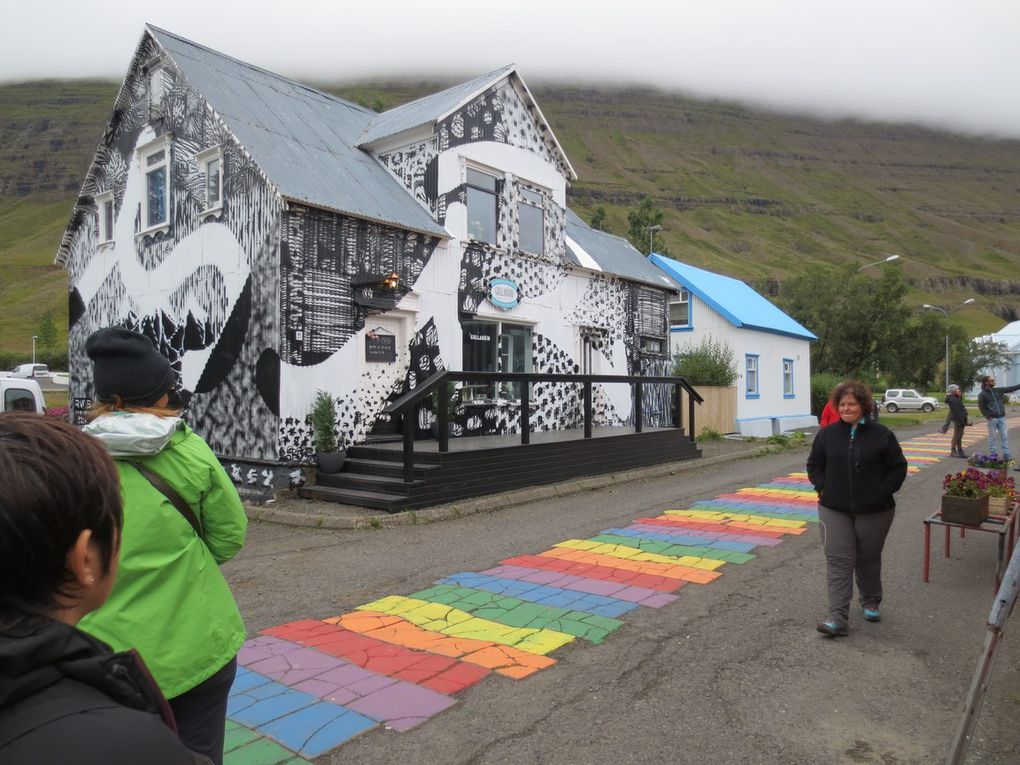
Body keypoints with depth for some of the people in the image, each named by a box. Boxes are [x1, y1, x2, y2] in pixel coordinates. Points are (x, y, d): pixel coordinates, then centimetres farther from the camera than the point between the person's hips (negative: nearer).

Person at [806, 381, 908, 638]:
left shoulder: (881, 435, -4)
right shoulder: (827, 434, 1)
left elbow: (898, 467, 2)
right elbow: (814, 465, 9)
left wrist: (882, 492, -6)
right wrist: (823, 489, -3)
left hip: (874, 511, 0)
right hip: (834, 510, 1)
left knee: (869, 559, 16)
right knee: (838, 562, -4)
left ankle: (871, 603, 40)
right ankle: (838, 618, -5)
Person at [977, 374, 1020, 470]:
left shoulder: (998, 390, 8)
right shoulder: (982, 394, -7)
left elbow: (1010, 388, 5)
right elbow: (981, 407, -7)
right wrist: (988, 416, -13)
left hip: (1001, 417, 5)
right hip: (992, 419, -5)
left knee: (1004, 437, 5)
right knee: (992, 437, 4)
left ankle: (1006, 455, 9)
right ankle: (993, 455, 11)